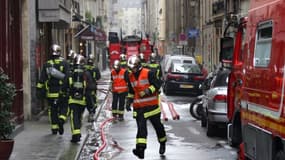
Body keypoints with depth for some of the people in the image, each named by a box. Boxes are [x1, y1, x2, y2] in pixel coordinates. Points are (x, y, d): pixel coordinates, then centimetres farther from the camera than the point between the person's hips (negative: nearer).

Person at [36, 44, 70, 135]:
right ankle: (61, 119, -15)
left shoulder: (46, 65, 5)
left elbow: (42, 79, 3)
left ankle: (54, 128, 14)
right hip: (62, 92, -2)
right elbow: (67, 77, -9)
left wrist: (40, 90, 6)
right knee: (63, 107, 12)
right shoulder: (64, 63, -2)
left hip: (50, 92, 2)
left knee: (52, 110, 12)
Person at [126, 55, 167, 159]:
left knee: (157, 125, 11)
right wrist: (129, 99, 10)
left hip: (151, 105, -4)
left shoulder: (148, 73, -11)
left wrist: (148, 91, -27)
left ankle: (162, 143, 34)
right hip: (138, 107, 4)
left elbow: (157, 84, -14)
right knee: (141, 127, -8)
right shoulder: (130, 77, 10)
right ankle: (140, 149, -18)